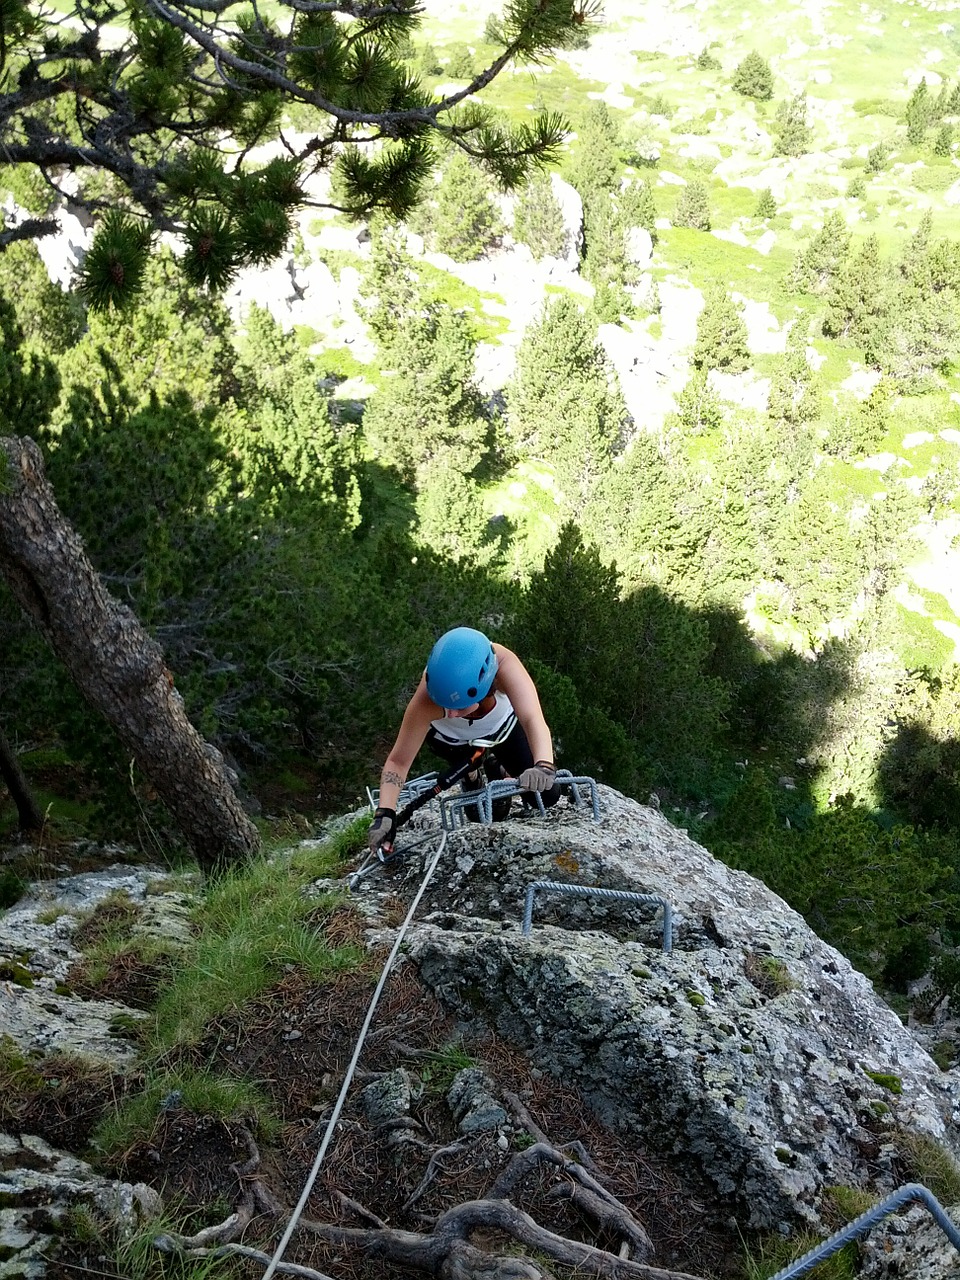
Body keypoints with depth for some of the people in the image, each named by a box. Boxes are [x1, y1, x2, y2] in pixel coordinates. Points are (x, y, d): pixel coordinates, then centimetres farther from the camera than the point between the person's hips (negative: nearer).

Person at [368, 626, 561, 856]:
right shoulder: (426, 700, -42)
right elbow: (398, 761, -34)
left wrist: (544, 766, -72)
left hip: (502, 723, -1)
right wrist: (385, 814, -46)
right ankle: (471, 778, 14)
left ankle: (498, 771, 22)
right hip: (450, 738, 1)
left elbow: (533, 719, -55)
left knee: (546, 795, -9)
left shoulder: (503, 663, -45)